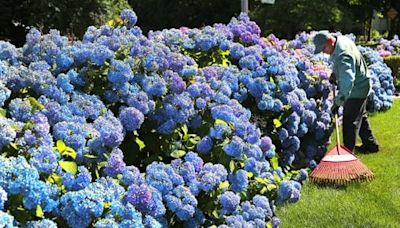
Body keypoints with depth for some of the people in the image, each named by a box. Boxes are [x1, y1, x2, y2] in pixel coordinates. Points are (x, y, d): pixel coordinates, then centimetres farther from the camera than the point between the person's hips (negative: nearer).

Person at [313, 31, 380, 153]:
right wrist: (334, 72, 7)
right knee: (361, 117, 24)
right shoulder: (342, 39, -5)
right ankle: (371, 145, 39)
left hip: (357, 90, -11)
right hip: (361, 85, 11)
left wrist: (339, 101, -52)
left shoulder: (343, 55, -36)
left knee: (350, 122, -4)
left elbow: (348, 80, -47)